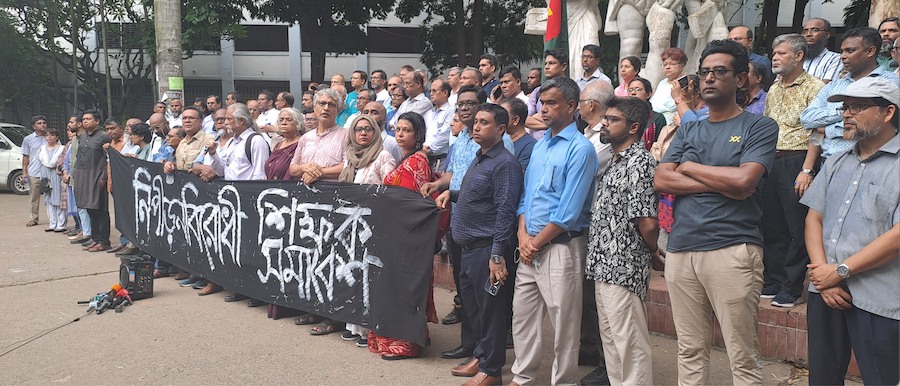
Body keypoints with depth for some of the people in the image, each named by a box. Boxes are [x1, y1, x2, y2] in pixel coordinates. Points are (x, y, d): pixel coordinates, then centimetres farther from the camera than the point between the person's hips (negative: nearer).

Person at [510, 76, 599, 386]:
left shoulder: (580, 149, -11)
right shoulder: (539, 145, 14)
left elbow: (568, 211, -15)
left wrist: (537, 242, -10)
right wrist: (523, 235, 0)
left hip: (561, 247, -7)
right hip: (530, 246, 8)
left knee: (563, 323, 2)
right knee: (522, 315, 13)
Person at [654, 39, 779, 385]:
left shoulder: (760, 126, 4)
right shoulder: (688, 130, 18)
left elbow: (744, 180, -13)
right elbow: (660, 181, 4)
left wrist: (689, 167, 1)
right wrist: (722, 184, -7)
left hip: (733, 249, -4)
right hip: (680, 248, 5)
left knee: (743, 357, 0)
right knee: (690, 351, 11)